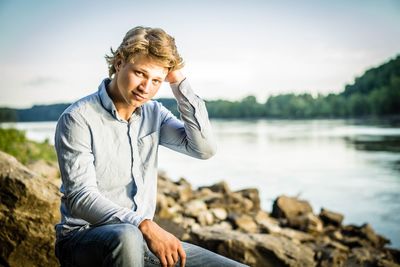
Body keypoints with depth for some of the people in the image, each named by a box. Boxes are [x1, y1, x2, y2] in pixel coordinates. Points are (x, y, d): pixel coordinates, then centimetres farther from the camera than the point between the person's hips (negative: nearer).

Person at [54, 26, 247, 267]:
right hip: (84, 237, -4)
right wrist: (144, 225, -31)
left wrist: (179, 82, -8)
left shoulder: (154, 114, 7)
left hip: (142, 236, 5)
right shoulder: (78, 118, -11)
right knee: (127, 238, -40)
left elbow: (205, 148, -7)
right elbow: (80, 198, -19)